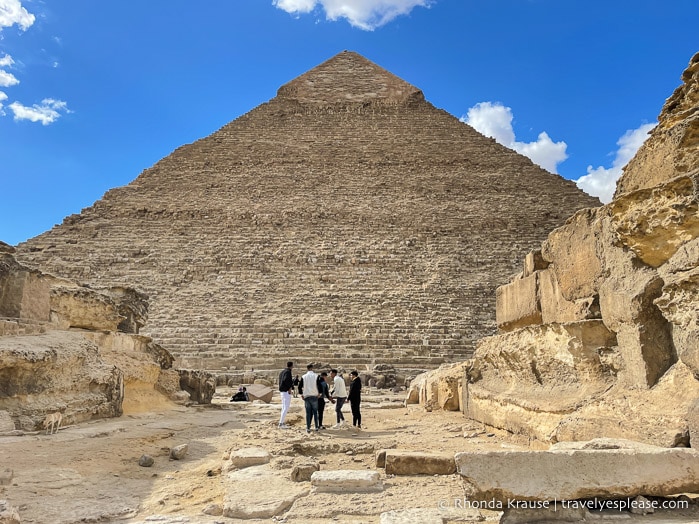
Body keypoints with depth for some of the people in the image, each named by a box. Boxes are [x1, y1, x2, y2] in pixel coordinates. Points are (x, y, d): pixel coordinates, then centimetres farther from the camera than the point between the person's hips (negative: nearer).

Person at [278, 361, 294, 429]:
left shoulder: (282, 372, 16)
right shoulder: (288, 372, -13)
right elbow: (286, 380, -28)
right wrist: (290, 387, -17)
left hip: (282, 391, 10)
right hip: (287, 391, -10)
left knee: (284, 408, 15)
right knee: (286, 408, -7)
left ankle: (282, 423, 17)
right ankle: (281, 424, -9)